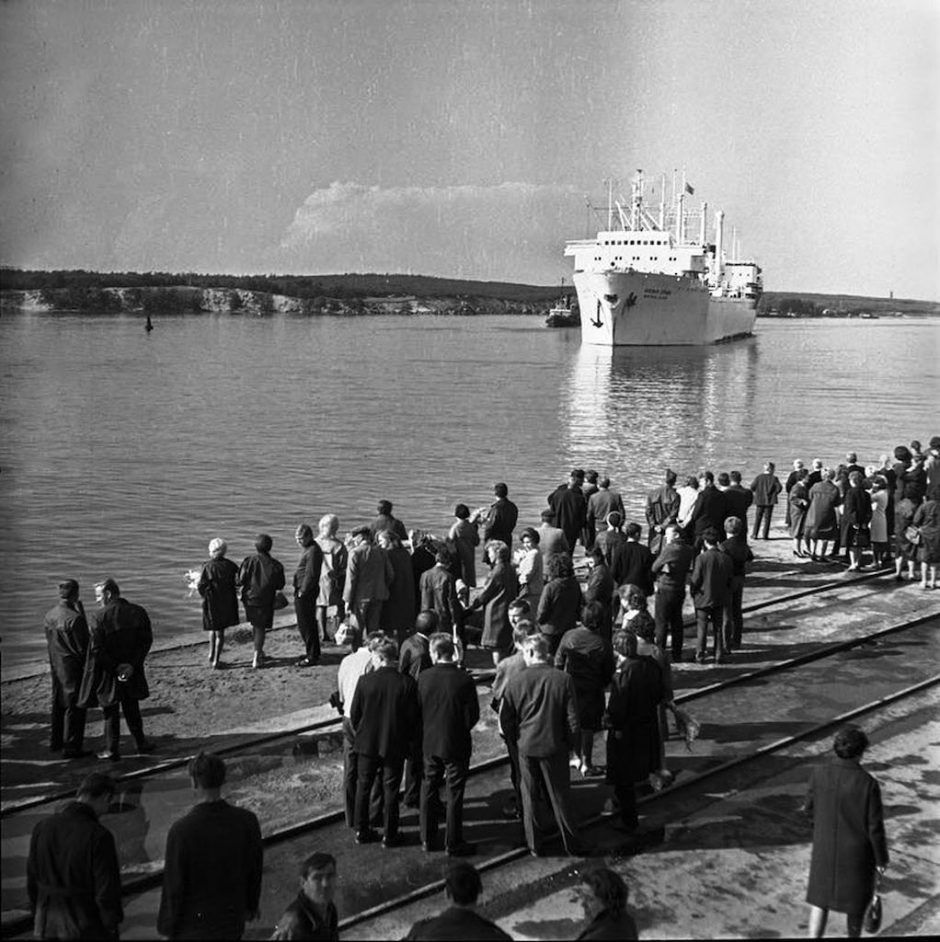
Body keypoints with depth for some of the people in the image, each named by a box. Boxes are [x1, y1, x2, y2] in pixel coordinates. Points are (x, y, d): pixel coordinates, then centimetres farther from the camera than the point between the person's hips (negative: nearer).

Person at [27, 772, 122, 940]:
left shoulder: (43, 827, -5)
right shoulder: (99, 836, -22)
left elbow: (33, 880, 4)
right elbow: (108, 890, -20)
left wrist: (39, 916, 16)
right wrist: (112, 926, -5)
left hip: (50, 924, 5)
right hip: (88, 929, -5)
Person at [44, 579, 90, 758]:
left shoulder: (49, 615, 1)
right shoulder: (74, 618, -23)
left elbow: (50, 642, 8)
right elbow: (83, 647, -18)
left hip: (55, 665, 8)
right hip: (73, 667, -8)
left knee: (58, 703, 20)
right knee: (74, 707, 1)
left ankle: (56, 741, 32)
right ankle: (71, 747, 5)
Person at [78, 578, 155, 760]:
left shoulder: (100, 617, -18)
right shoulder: (138, 612, -6)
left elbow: (96, 649, -19)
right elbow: (146, 641, -6)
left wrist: (115, 668, -12)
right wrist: (132, 665, -9)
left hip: (108, 676, -4)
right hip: (132, 672, 4)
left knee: (110, 711, 12)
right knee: (132, 709, 20)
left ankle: (112, 750, 20)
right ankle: (141, 743, 30)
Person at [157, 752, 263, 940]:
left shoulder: (180, 830, -25)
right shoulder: (247, 820, -14)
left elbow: (174, 888, -17)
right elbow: (255, 870, -1)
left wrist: (167, 928, -2)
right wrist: (251, 906, 17)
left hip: (192, 927, -3)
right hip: (233, 923, 3)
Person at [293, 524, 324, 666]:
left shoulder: (313, 551, -18)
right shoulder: (307, 548, 14)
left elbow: (310, 574, -21)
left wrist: (302, 591, -17)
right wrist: (299, 591, 15)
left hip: (306, 592, -10)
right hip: (301, 591, 10)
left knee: (306, 624, -4)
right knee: (303, 624, 18)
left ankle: (312, 656, 3)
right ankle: (313, 652, 28)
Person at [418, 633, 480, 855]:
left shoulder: (423, 678, -10)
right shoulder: (464, 680, -17)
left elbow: (416, 711, -1)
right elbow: (472, 715, -11)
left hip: (429, 743, 3)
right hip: (456, 745, -3)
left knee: (429, 791, 16)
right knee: (454, 795, 8)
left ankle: (428, 839, 25)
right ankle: (453, 843, 15)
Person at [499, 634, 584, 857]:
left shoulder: (516, 681, -10)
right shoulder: (563, 680, -12)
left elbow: (504, 719, -4)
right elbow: (572, 720, -8)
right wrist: (571, 744, 7)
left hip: (526, 747, 0)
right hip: (555, 747, 0)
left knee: (530, 798, 13)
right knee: (560, 797, 13)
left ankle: (534, 845, 22)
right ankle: (572, 844, 23)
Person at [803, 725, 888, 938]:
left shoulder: (819, 773, -18)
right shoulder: (868, 784, -27)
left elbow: (810, 808, -3)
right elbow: (875, 827, -18)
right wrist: (882, 859, -2)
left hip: (825, 847, 2)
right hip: (857, 851, -2)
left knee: (820, 897, 19)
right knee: (856, 897, 24)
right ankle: (854, 935, 43)